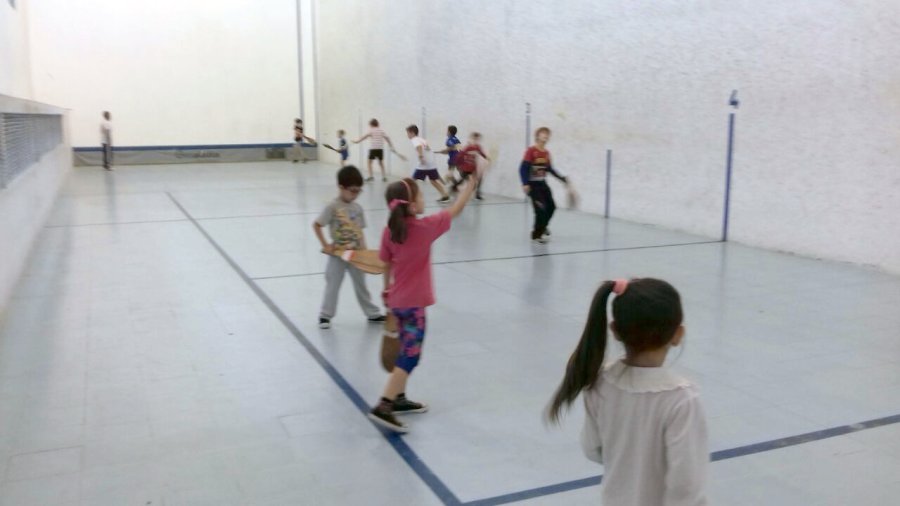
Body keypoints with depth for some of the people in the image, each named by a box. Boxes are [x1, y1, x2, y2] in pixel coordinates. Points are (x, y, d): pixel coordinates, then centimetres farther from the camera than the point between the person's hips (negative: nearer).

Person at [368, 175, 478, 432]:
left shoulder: (389, 231, -3)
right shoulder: (425, 227, -18)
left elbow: (387, 265, 7)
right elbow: (456, 209, -7)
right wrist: (472, 182, 4)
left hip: (398, 300, 7)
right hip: (414, 303, -7)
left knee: (407, 352, 21)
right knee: (409, 357, -3)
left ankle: (399, 399, 31)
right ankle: (383, 407, -9)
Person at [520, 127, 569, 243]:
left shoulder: (546, 153, 5)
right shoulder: (531, 151, -16)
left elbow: (550, 169, 17)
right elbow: (523, 168, -19)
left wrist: (562, 179, 18)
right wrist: (525, 184, -28)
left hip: (543, 184, 8)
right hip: (533, 185, -8)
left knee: (551, 207, 15)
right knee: (540, 209, -11)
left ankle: (541, 228, 39)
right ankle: (537, 234, 5)